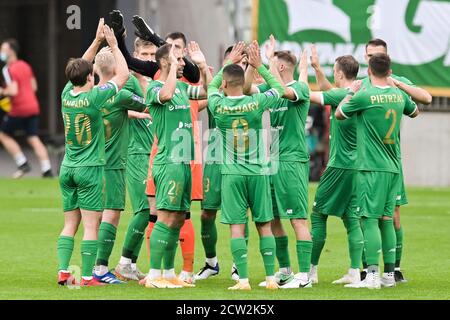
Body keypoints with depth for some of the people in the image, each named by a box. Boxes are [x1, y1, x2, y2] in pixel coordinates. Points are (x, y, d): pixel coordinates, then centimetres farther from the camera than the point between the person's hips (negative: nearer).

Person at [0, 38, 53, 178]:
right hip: (33, 107, 8)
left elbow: (13, 91, -24)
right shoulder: (25, 66, 13)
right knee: (34, 139, 5)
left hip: (19, 110, -7)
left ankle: (23, 164, 2)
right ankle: (47, 170, -5)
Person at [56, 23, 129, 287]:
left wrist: (96, 42, 19)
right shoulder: (94, 97, -14)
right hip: (90, 169, -6)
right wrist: (113, 45, 3)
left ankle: (63, 271, 1)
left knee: (70, 224, 9)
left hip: (67, 168, 6)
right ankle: (87, 277, -6)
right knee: (91, 225, -4)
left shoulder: (67, 94, 1)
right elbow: (123, 74, -6)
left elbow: (79, 68, 20)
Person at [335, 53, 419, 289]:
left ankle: (372, 276, -13)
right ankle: (389, 274, 13)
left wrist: (351, 92, 17)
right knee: (386, 219, 12)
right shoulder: (399, 95, 6)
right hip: (393, 166, 6)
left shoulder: (365, 95, -13)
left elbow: (339, 114, 4)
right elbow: (414, 112, 29)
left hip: (371, 167, -6)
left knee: (369, 218, -7)